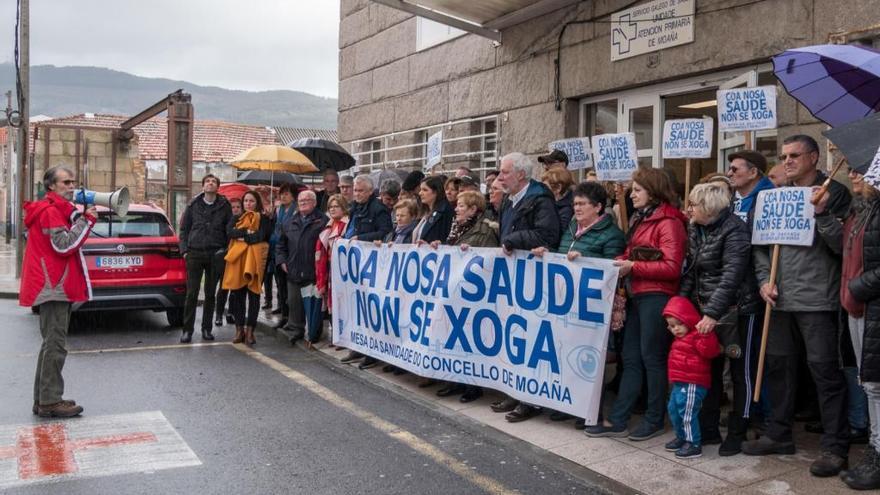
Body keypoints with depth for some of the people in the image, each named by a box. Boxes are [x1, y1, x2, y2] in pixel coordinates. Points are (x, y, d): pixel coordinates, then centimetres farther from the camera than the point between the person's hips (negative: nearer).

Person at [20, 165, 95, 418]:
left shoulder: (58, 210, 20)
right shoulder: (50, 211, -11)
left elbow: (69, 242, 18)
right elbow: (64, 245, -20)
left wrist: (84, 219, 6)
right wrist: (86, 220, -15)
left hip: (58, 287, 11)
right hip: (54, 287, -11)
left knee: (52, 344, 14)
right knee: (55, 345, -9)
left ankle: (43, 399, 21)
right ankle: (50, 402, -6)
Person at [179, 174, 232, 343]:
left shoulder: (224, 206, 5)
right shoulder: (193, 205, 6)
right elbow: (184, 229, 9)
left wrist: (225, 250, -1)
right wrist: (184, 250, 0)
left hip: (215, 255, 0)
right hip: (195, 253, 0)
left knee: (210, 294, 7)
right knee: (192, 293, -2)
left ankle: (206, 328, 16)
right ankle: (187, 329, 3)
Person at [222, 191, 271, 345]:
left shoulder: (263, 219, 7)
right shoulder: (236, 218, 18)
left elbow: (261, 236, -11)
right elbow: (229, 232, -2)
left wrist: (241, 237, -6)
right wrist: (246, 232, -14)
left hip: (255, 261, -3)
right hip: (236, 260, 3)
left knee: (253, 295, -1)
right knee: (237, 295, 1)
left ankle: (249, 330, 4)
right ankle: (239, 329, 10)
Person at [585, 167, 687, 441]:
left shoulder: (668, 222, -10)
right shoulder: (640, 219, 18)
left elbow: (672, 267, -17)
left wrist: (633, 267, -16)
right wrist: (621, 261, 1)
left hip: (657, 297, -9)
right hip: (637, 295, 9)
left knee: (652, 357, 1)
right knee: (630, 357, 9)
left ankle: (655, 420, 14)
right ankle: (617, 420, 13)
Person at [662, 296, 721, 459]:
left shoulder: (697, 335, -13)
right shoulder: (680, 339, 19)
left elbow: (709, 351, -30)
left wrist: (706, 334, -38)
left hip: (692, 384, -10)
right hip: (679, 383, 10)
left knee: (687, 412, -11)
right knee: (673, 409, 16)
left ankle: (694, 444, -3)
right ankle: (682, 437, 31)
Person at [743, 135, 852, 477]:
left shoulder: (834, 193, -2)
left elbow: (843, 246, -10)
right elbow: (761, 242, 15)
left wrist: (822, 214, -22)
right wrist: (764, 279, 2)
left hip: (817, 300, -6)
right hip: (781, 298, 6)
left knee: (825, 371, -3)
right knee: (777, 366, 13)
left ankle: (835, 448, 5)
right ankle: (779, 435, 26)